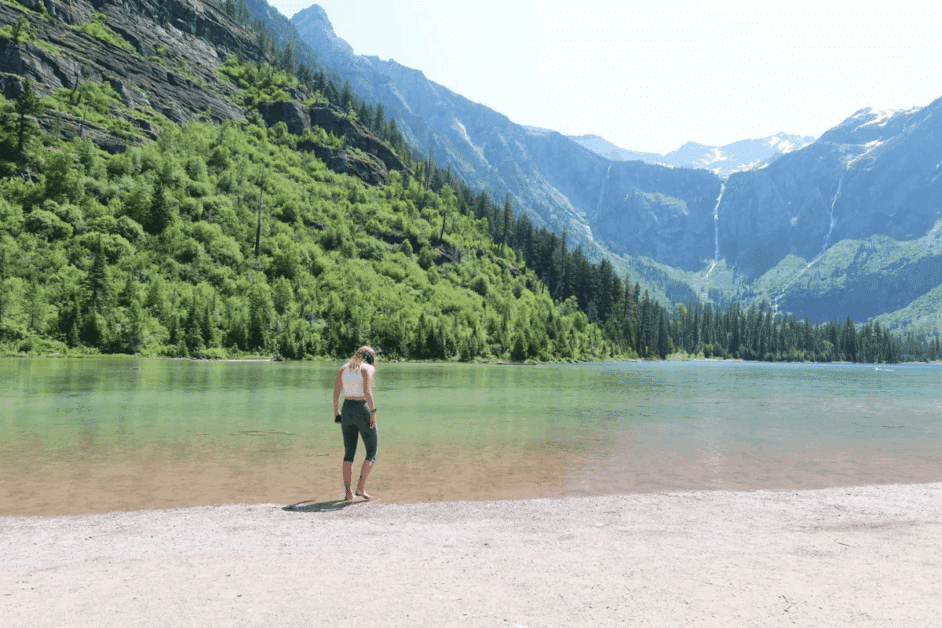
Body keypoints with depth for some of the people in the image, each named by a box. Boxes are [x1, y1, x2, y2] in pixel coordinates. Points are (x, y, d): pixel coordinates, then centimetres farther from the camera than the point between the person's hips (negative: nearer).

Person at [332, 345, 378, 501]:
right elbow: (367, 392, -19)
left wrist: (336, 411, 20)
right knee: (372, 452, 9)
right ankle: (361, 487, 1)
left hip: (347, 410, 5)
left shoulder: (344, 368, 12)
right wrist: (373, 412, -17)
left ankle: (347, 492, 10)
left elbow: (336, 392, 10)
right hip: (362, 410, -5)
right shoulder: (369, 368, -5)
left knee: (349, 454, 11)